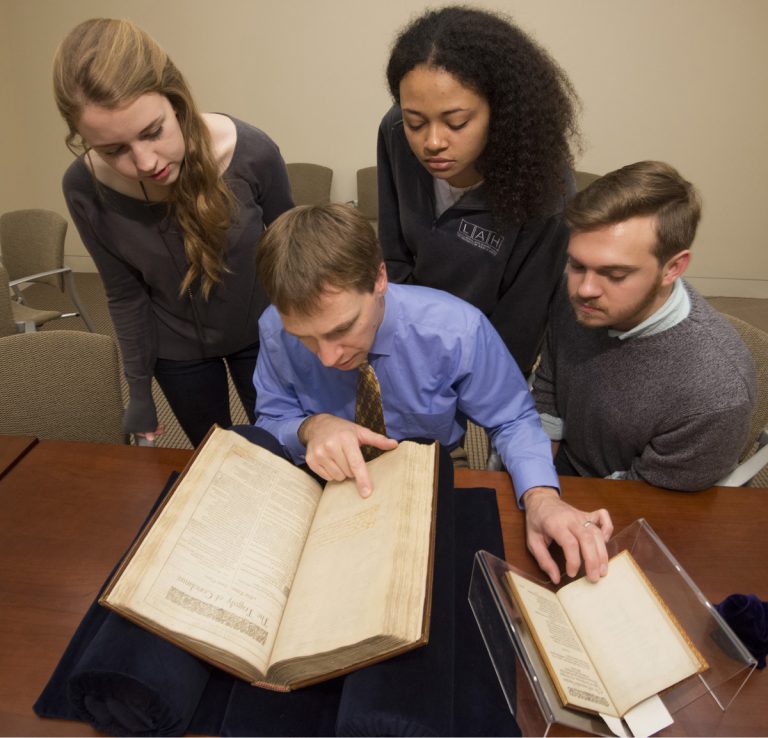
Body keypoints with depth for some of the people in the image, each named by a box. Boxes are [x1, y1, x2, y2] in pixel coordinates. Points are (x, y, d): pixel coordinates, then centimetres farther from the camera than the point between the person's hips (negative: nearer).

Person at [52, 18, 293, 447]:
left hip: (261, 334, -1)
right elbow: (126, 297, -9)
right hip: (177, 353, 1)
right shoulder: (86, 189, -22)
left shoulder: (252, 153, -27)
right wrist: (139, 391, -2)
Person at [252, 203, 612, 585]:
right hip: (329, 488, 0)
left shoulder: (457, 330, -23)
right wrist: (311, 427, -29)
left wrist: (541, 497, -29)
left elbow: (513, 420, -11)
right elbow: (269, 422, -7)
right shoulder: (277, 328, -18)